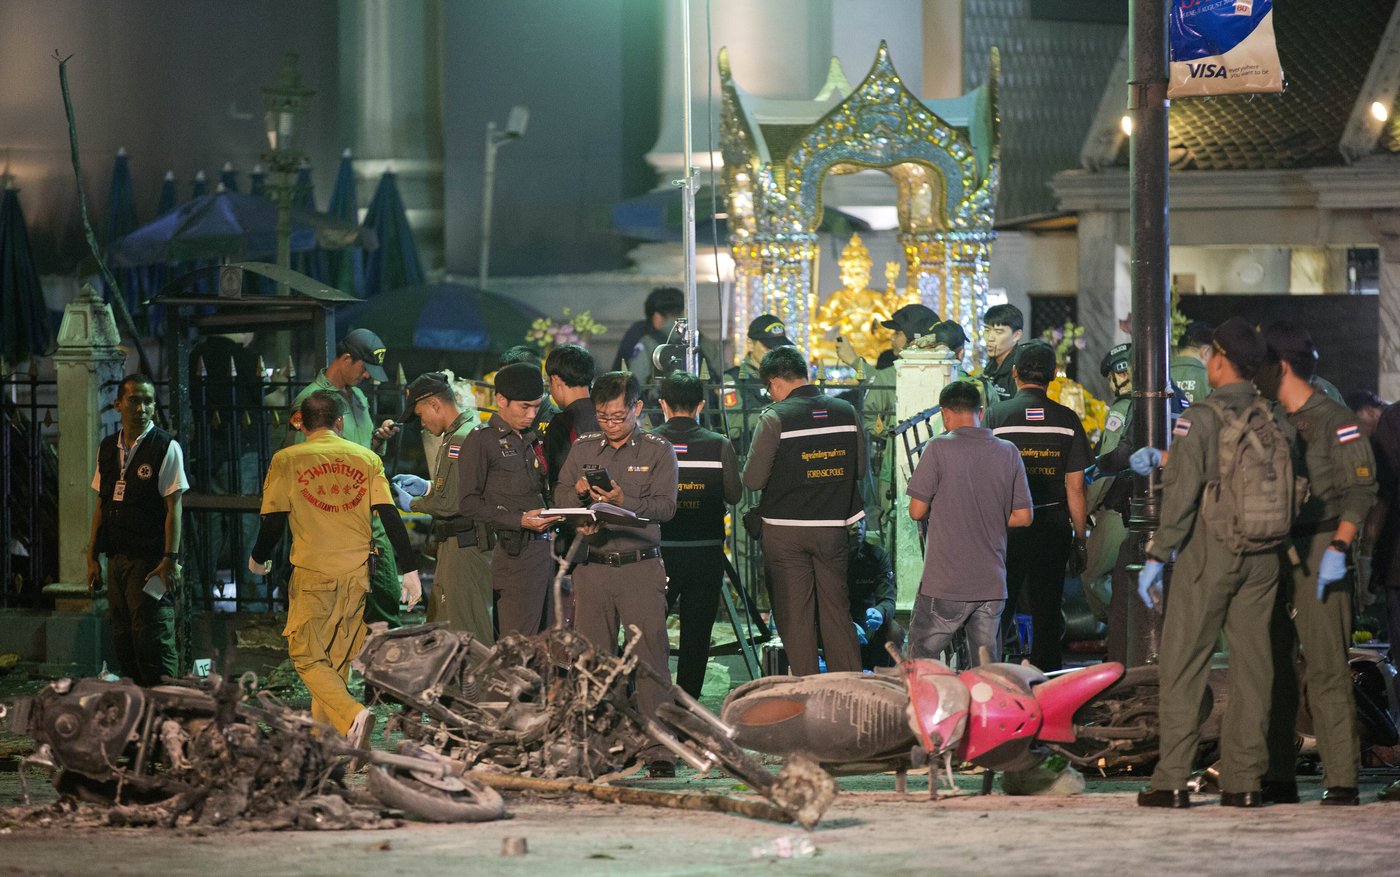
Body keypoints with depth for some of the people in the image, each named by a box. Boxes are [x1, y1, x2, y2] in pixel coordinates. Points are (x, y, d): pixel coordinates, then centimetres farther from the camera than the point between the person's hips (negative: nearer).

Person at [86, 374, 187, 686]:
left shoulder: (166, 447, -6)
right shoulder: (108, 448, 12)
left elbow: (173, 507, -9)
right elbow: (101, 506, 16)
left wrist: (170, 559, -15)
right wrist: (93, 557, 12)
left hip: (150, 560, -6)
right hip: (117, 560, 6)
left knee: (152, 641, -9)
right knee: (123, 640, 8)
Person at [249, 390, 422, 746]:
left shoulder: (286, 460, -2)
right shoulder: (367, 459, 4)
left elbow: (274, 520, -2)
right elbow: (389, 516, -1)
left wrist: (258, 559, 16)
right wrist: (409, 569, 2)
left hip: (312, 574, -3)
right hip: (357, 571, 3)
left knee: (307, 656, 3)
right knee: (337, 659, 17)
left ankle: (352, 716, -20)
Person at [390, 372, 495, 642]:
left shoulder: (458, 441, -18)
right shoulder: (476, 429, 14)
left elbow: (448, 504, -21)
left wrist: (411, 504, -5)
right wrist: (427, 486, 19)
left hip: (462, 546, -11)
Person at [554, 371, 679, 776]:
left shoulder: (658, 451, 3)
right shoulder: (583, 448, 13)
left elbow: (664, 506, -7)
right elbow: (560, 498, 11)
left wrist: (623, 502, -21)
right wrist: (578, 493, -11)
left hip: (641, 566, -3)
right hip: (592, 567, 3)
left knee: (650, 658, -8)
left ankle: (660, 750, -9)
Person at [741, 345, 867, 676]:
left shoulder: (775, 418, -13)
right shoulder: (846, 413, 1)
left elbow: (752, 480, -11)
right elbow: (860, 469, 11)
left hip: (785, 530, -4)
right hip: (833, 526, 4)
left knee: (795, 616, 3)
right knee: (837, 611, 12)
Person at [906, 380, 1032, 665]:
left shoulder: (939, 449, -9)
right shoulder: (1008, 452, 3)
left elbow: (917, 511, -7)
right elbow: (1023, 516, 6)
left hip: (946, 584, -4)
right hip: (992, 583, 4)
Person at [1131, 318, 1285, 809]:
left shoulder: (1199, 418, -10)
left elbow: (1182, 495, -15)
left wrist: (1156, 557, -8)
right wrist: (1163, 461, 29)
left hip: (1207, 553, -5)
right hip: (1262, 558, 5)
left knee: (1182, 665, 0)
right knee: (1252, 666, 7)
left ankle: (1172, 780, -3)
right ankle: (1244, 780, 6)